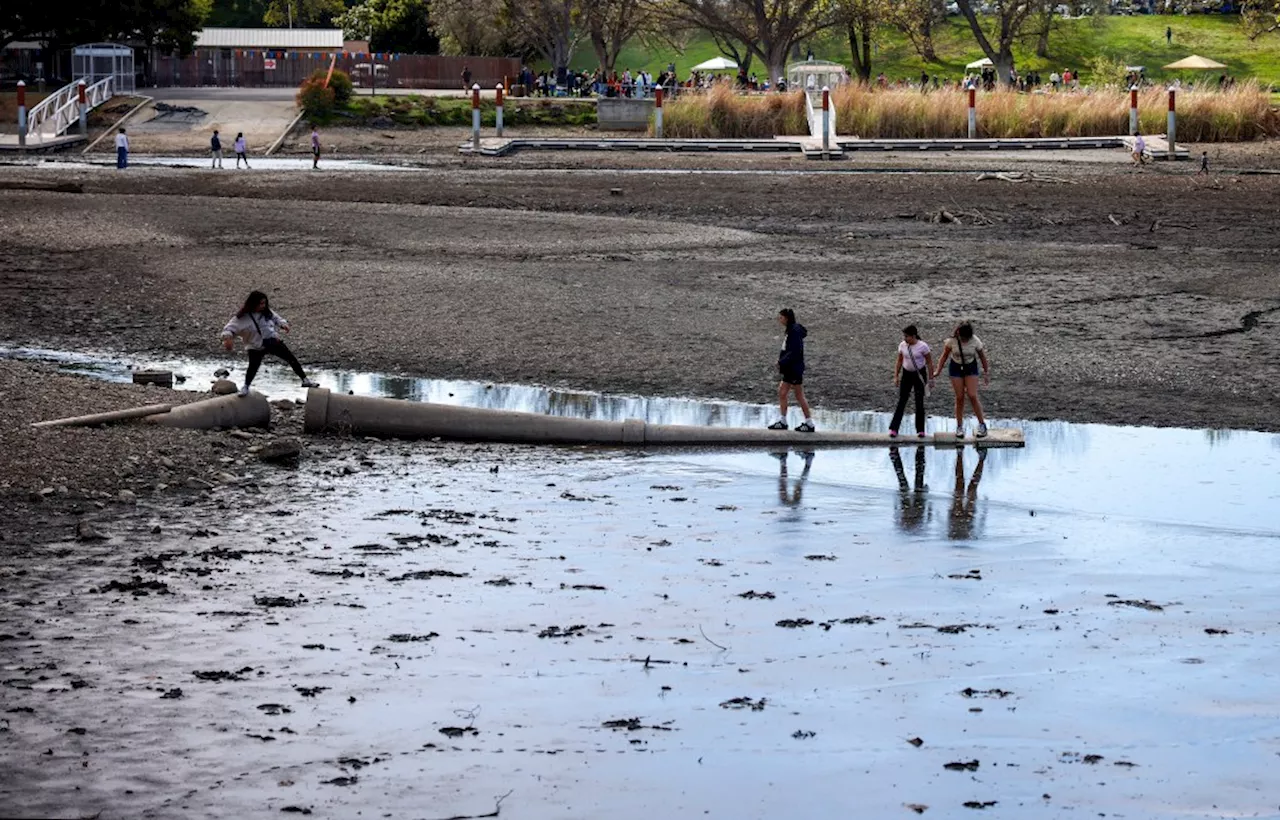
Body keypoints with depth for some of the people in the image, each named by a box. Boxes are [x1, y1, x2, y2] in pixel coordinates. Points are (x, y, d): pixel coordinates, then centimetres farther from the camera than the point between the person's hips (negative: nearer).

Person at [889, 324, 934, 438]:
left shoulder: (922, 346, -14)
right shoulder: (902, 345, -4)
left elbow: (929, 362, -7)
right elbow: (899, 361, 7)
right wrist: (896, 376, 4)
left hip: (919, 374, -3)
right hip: (906, 374, 3)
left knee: (919, 402, 3)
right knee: (901, 401, 0)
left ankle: (920, 430, 12)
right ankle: (893, 429, -1)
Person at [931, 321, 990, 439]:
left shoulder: (975, 341, -18)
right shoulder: (951, 341, -17)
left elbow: (983, 357, -4)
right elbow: (944, 355, -3)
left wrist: (986, 373, 3)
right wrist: (938, 370, -9)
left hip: (971, 368, -1)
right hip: (956, 367, 1)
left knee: (972, 396, -11)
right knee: (959, 398, -1)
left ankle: (982, 424, 1)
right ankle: (959, 427, 10)